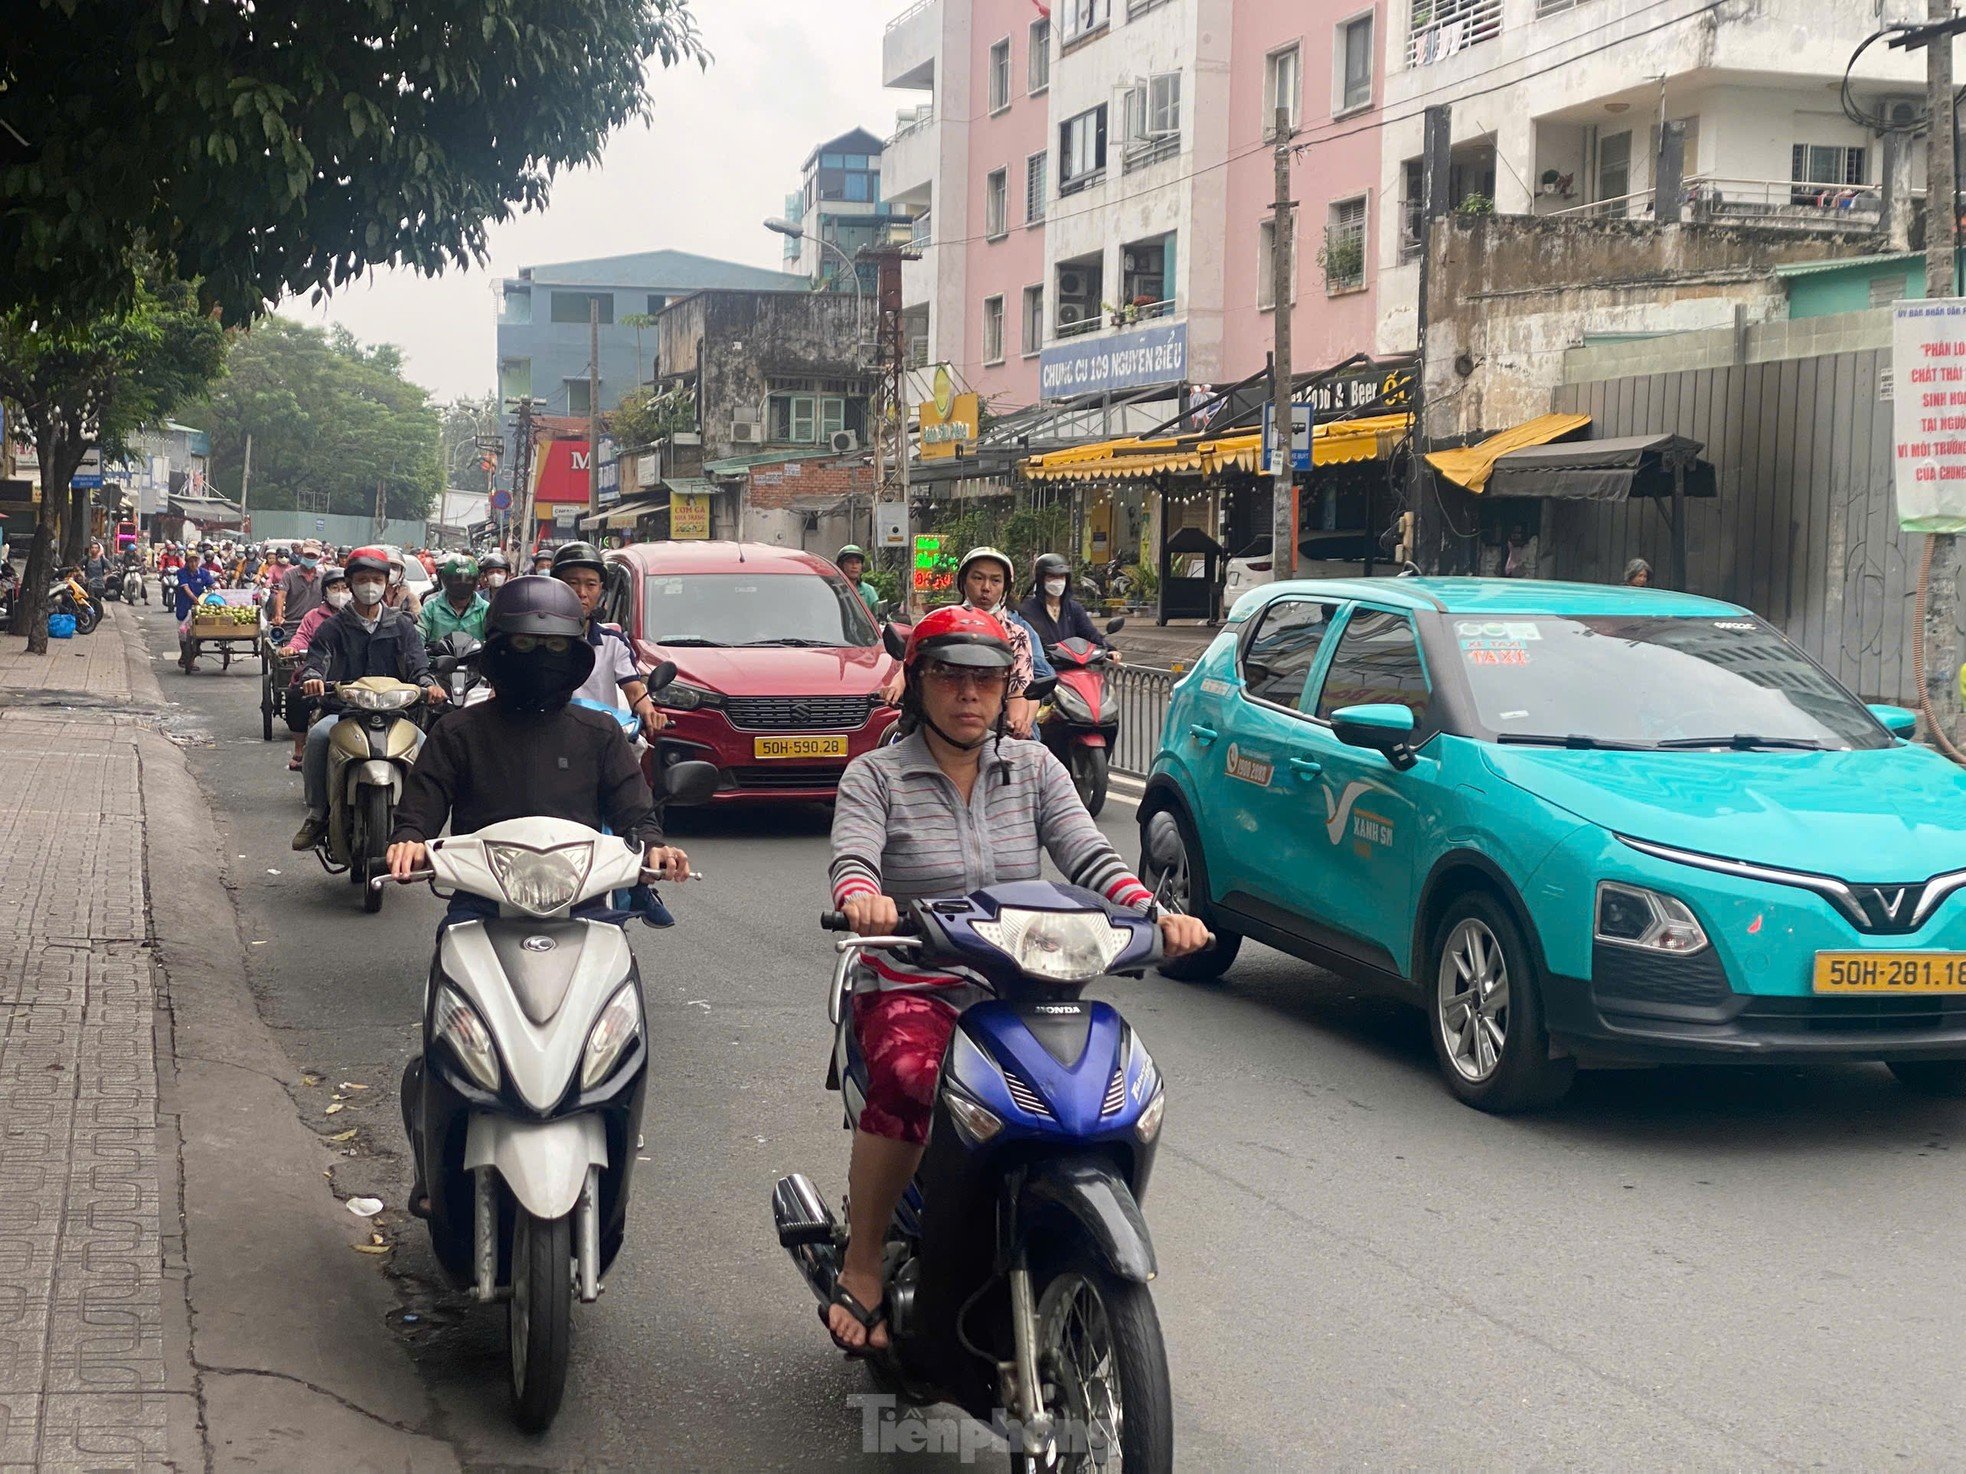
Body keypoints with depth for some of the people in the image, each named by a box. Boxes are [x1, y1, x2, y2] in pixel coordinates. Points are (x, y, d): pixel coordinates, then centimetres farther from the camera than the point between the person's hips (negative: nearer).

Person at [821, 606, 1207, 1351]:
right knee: (909, 1076, -36)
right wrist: (863, 898, -38)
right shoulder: (875, 775, 4)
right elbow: (851, 859, -13)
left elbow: (1088, 856, 1)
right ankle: (861, 1266, -21)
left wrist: (1155, 913, -18)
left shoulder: (1033, 767, 12)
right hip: (911, 989, -3)